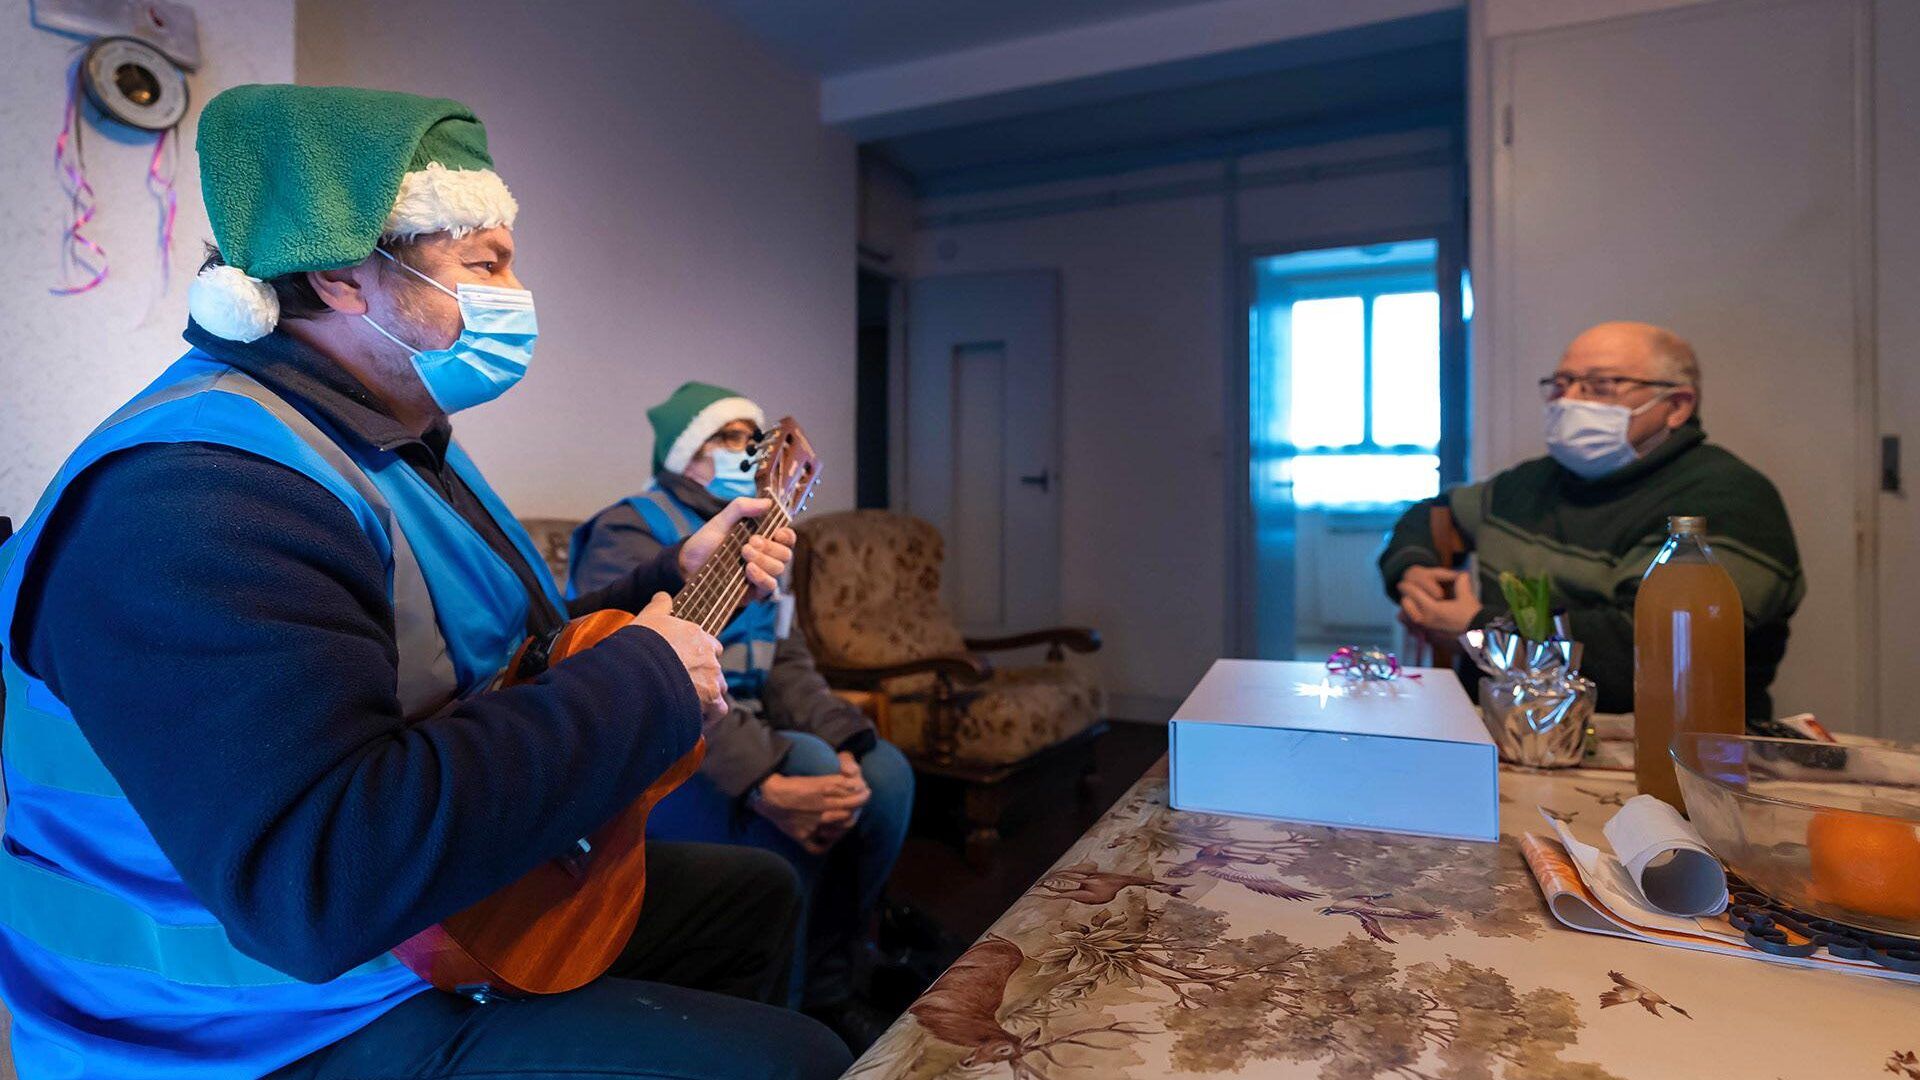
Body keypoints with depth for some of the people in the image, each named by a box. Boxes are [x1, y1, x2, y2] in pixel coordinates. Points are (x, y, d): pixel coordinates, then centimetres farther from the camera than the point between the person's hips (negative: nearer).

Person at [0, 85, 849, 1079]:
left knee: (757, 894, 20)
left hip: (490, 907, 10)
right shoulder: (195, 493, -27)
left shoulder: (400, 444, 8)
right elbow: (314, 882, -40)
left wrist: (674, 581, 5)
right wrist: (646, 680, -31)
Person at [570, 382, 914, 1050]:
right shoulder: (630, 536, -12)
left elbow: (785, 662, 4)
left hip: (743, 734, 8)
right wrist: (766, 782, -37)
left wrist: (842, 748, -16)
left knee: (885, 772, -12)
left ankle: (825, 988, 3)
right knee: (803, 764, -31)